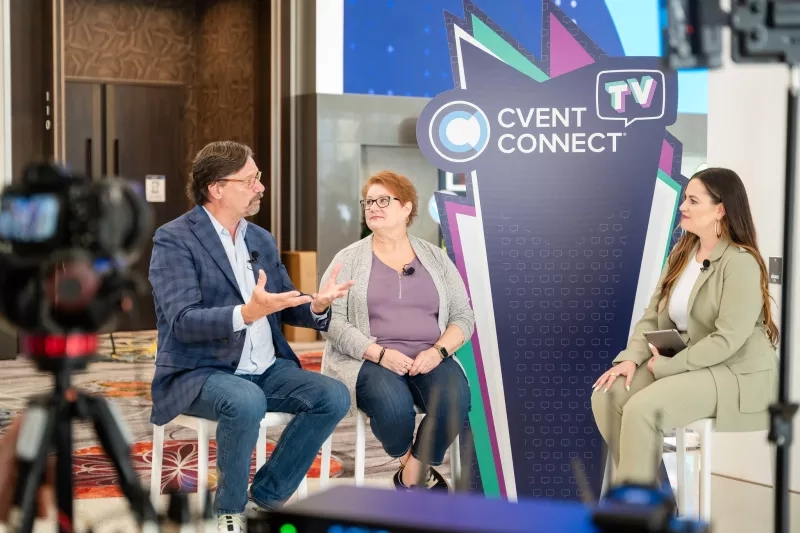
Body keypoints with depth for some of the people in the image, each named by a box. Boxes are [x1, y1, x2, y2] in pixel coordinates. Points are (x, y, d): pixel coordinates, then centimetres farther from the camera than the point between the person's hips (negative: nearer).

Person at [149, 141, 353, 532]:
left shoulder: (261, 239, 12)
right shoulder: (173, 239, -9)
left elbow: (285, 308, 15)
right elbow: (182, 322, -21)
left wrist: (316, 305, -9)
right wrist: (246, 313, -36)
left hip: (265, 370, 7)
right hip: (200, 373, -7)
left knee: (334, 396, -14)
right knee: (246, 402, -37)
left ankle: (268, 495, 1)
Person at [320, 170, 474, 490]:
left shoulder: (435, 258, 13)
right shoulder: (348, 260, 6)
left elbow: (462, 316, 9)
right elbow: (332, 322, -4)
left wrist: (438, 351, -10)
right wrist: (380, 353, -16)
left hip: (429, 360, 2)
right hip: (369, 361, -2)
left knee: (454, 401, -30)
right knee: (394, 406, -34)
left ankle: (412, 474, -6)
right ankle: (412, 465, 0)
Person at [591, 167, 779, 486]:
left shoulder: (740, 263, -17)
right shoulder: (682, 253, 9)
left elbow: (727, 339, -22)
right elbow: (653, 316, 6)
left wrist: (665, 366, -21)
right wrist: (632, 358, -12)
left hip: (736, 373, -8)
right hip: (687, 364, 8)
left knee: (641, 408, -27)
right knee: (606, 394, -12)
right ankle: (638, 480, 0)